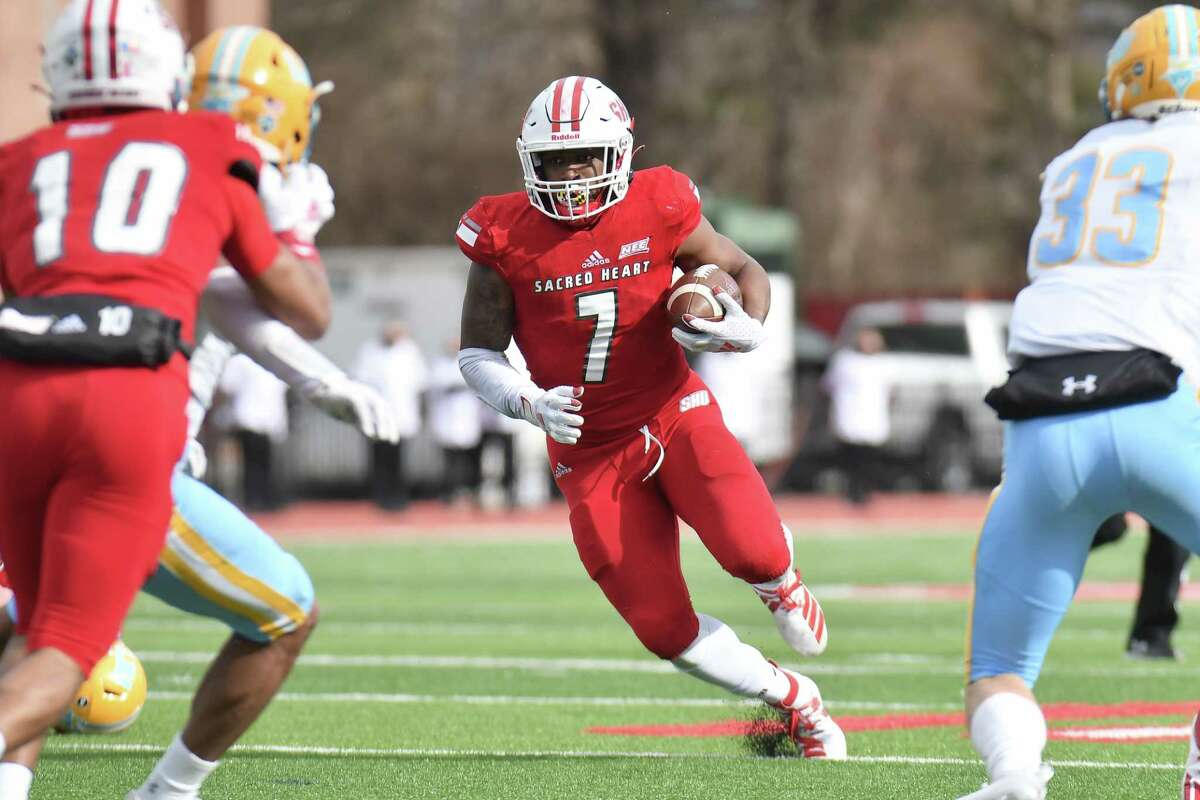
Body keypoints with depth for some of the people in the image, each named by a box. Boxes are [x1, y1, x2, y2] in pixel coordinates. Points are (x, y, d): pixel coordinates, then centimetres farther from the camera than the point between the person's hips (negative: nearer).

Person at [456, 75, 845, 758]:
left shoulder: (659, 210, -8)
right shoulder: (507, 237, -8)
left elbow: (746, 272, 7)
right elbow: (478, 353, 0)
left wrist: (748, 331, -14)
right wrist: (531, 403, -20)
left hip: (675, 414, -1)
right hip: (590, 449, 1)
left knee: (751, 552, -27)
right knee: (667, 631, -6)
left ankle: (782, 583, 13)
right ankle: (795, 701, 19)